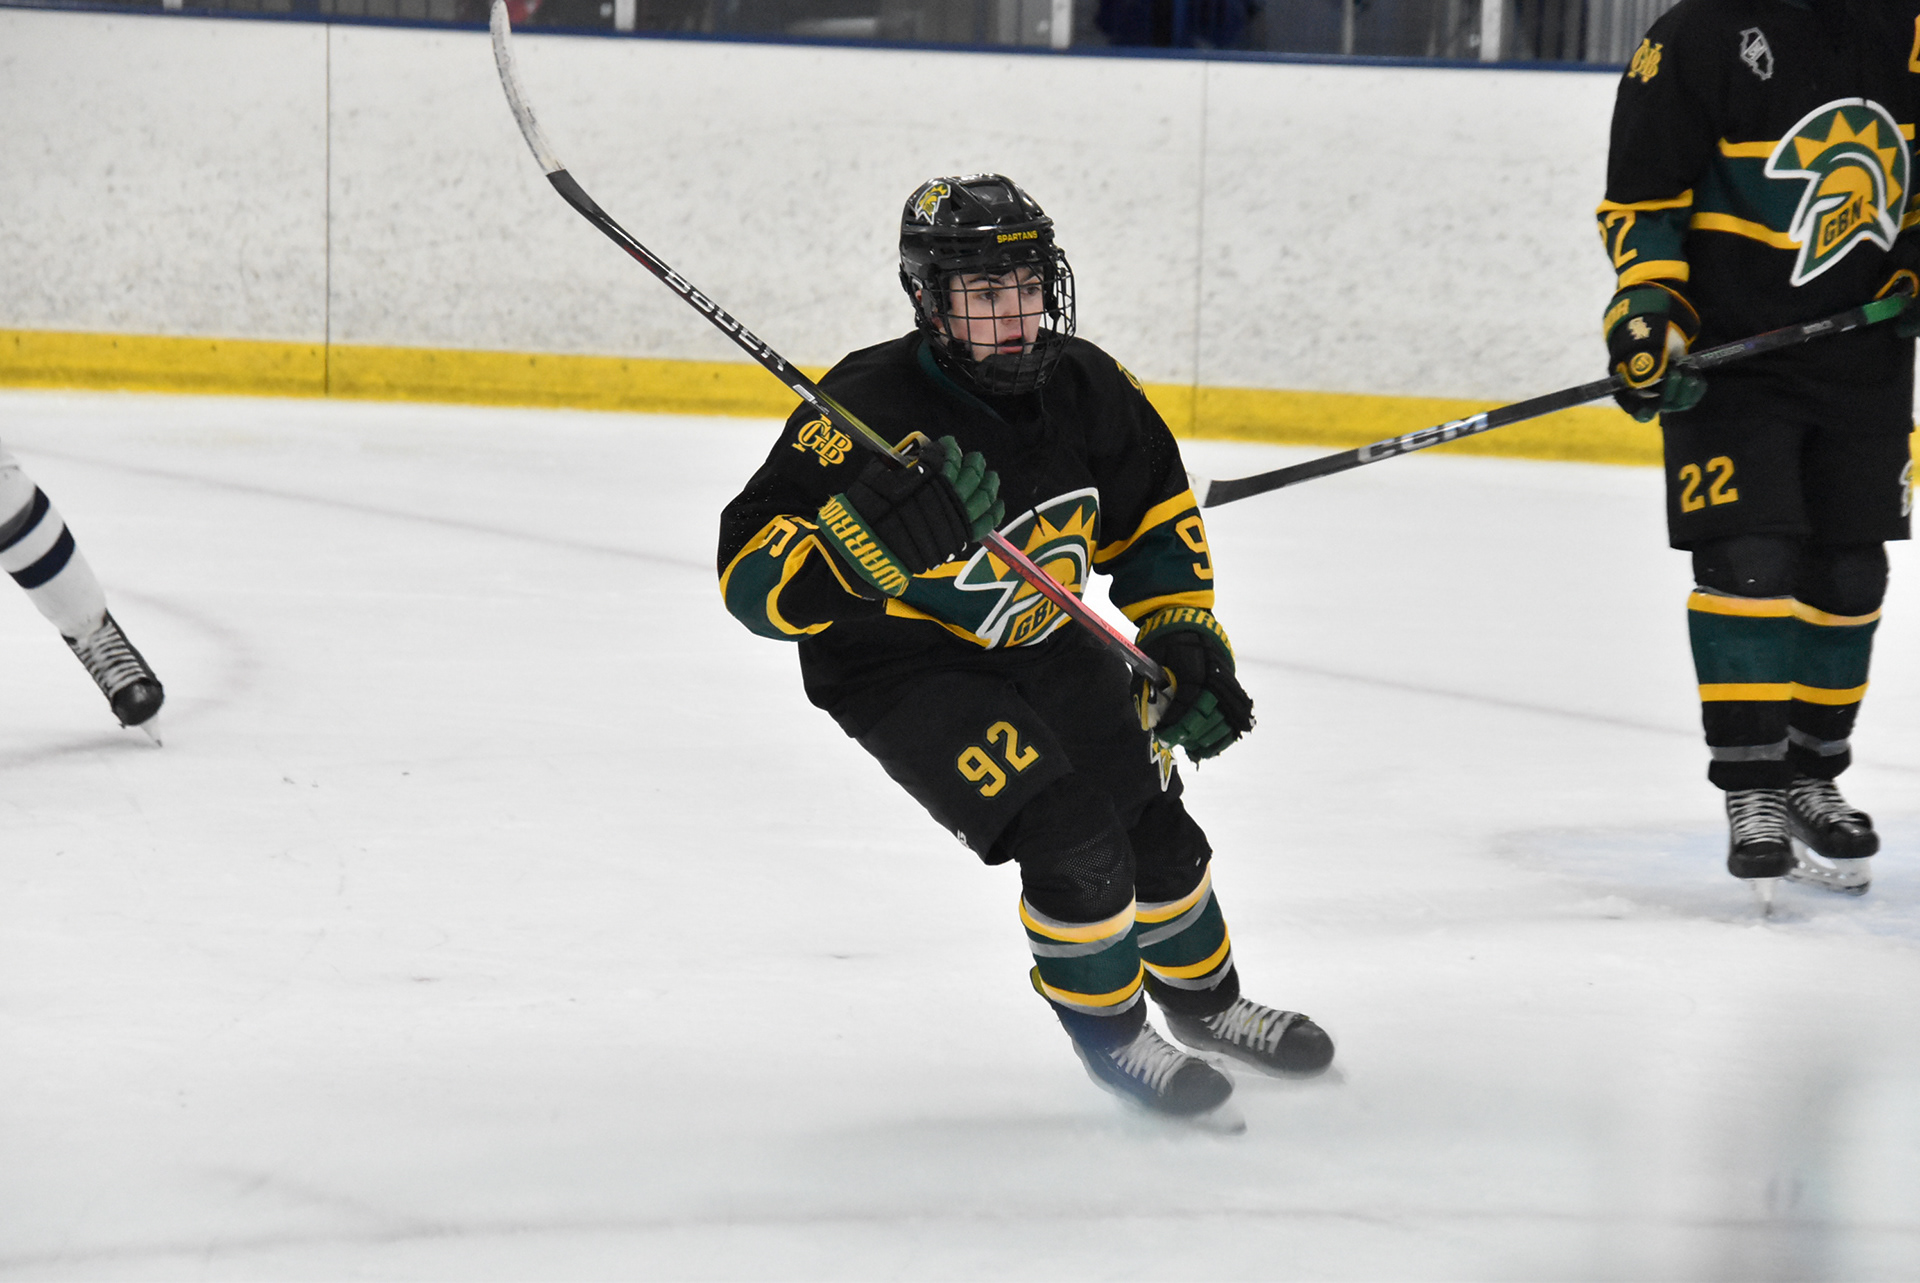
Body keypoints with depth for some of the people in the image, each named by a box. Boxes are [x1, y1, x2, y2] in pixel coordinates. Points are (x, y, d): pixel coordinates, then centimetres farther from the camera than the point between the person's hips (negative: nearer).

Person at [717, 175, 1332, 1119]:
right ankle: (1108, 1036, 4)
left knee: (1154, 826, 11)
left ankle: (1204, 1000, 40)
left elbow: (1155, 513, 7)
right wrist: (885, 534, -51)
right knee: (1071, 835, -20)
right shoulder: (872, 409, -31)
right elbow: (753, 575, -37)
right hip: (902, 664, -6)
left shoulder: (1082, 386, -12)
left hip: (1041, 647, 6)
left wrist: (1185, 635, -2)